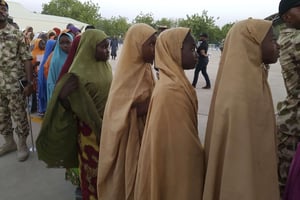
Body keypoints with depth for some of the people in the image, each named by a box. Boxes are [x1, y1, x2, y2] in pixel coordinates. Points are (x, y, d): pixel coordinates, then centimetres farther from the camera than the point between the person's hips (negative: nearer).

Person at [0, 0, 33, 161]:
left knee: (19, 115, 4)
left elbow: (27, 59, -6)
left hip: (15, 84, -4)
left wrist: (29, 83, -11)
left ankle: (22, 145, 20)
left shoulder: (17, 34, -3)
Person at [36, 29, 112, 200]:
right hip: (90, 127, -6)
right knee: (92, 165, 11)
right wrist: (63, 95, -31)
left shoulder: (106, 66, 1)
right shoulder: (79, 72, -19)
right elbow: (70, 106, -13)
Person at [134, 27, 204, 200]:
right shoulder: (172, 90, -26)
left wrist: (200, 155, 14)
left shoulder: (172, 82, 3)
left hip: (175, 165, 9)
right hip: (177, 171, -8)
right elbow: (184, 145, -23)